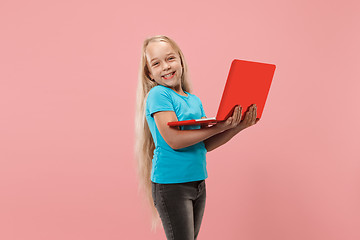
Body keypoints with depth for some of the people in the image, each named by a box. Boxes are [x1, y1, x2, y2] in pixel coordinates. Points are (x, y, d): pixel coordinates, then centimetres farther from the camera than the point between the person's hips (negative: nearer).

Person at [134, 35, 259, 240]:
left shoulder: (195, 100, 11)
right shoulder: (158, 94, -10)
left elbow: (206, 144, 10)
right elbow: (174, 140, -20)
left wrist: (237, 127, -1)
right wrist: (219, 127, -21)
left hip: (198, 182, 7)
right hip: (171, 184, -7)